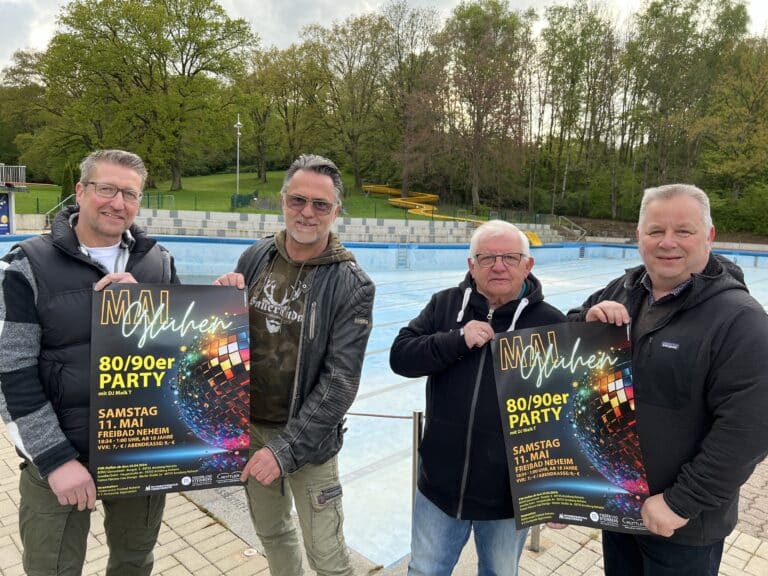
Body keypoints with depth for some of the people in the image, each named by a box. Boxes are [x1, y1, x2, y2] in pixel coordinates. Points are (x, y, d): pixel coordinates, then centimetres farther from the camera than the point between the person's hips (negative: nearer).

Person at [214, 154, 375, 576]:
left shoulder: (352, 285, -16)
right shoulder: (254, 258, -3)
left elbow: (340, 382, -18)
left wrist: (287, 448, -20)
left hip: (307, 438, -4)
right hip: (249, 425, 4)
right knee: (270, 531, 23)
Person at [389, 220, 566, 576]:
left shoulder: (550, 323, -10)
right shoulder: (444, 305, -2)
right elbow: (400, 356, -8)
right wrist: (457, 340, -21)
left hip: (511, 494, -2)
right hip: (439, 485, 2)